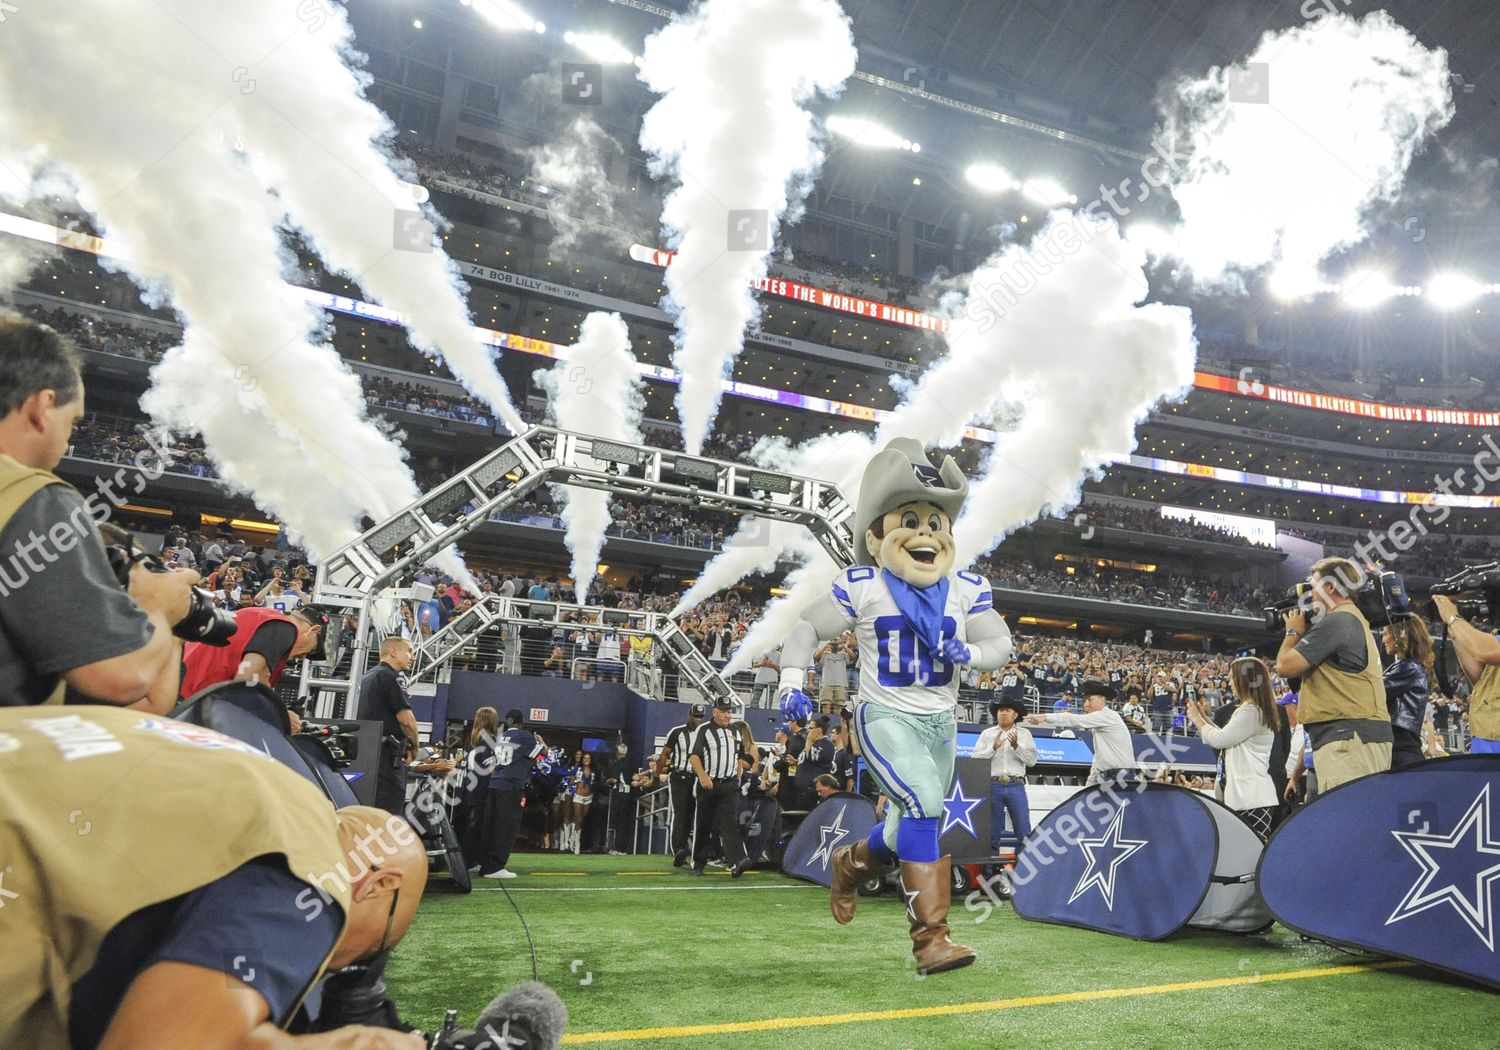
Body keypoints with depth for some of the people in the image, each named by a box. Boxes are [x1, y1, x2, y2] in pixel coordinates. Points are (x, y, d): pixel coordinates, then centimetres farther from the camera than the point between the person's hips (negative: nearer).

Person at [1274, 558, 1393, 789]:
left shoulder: (1335, 621, -10)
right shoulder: (1355, 619, 23)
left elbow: (1285, 667, -12)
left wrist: (1293, 632, 5)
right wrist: (1303, 633, 22)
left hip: (1349, 738, -11)